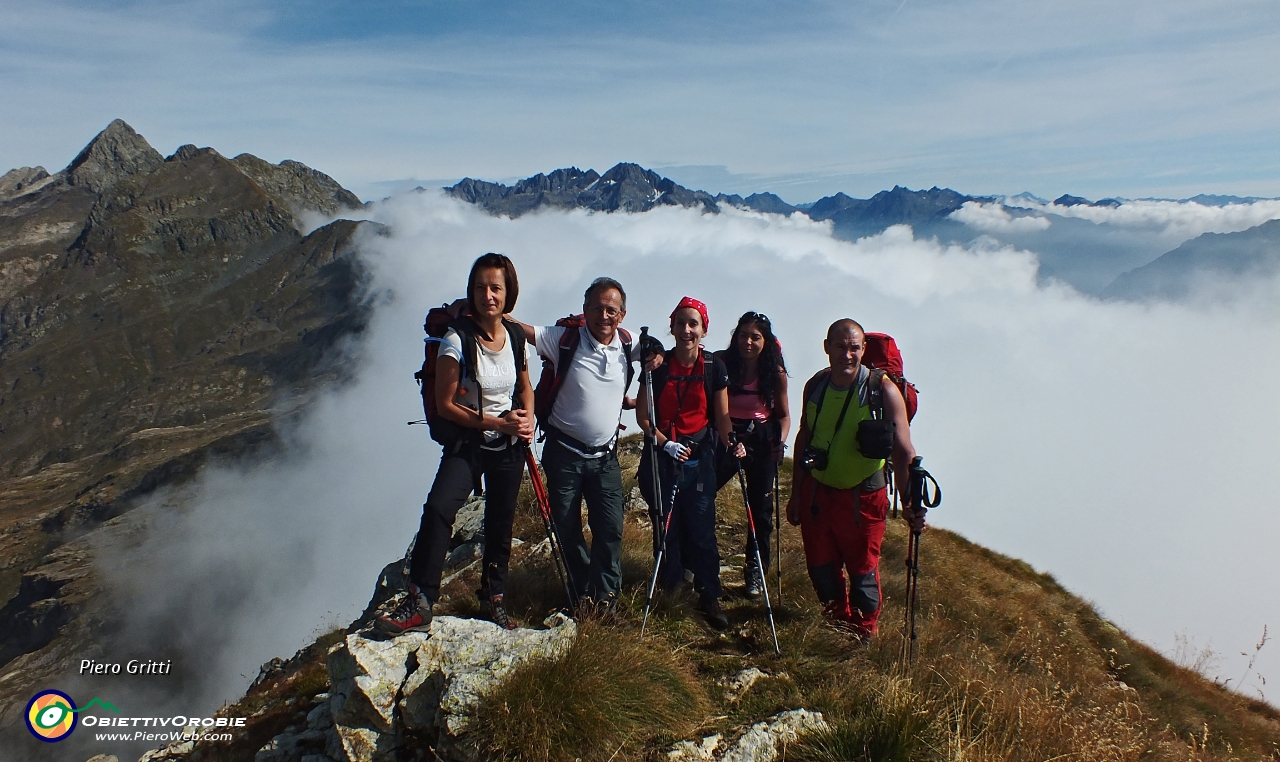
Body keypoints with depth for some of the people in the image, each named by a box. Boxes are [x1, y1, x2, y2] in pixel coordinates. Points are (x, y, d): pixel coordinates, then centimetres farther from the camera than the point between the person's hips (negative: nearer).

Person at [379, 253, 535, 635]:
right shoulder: (457, 339, -16)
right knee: (438, 508, -25)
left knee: (501, 524, 13)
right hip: (467, 444, -4)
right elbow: (445, 405, -14)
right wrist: (498, 422, -17)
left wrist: (527, 420, -6)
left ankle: (493, 599, 33)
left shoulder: (516, 335, -1)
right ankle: (419, 603, -15)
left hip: (509, 446, 4)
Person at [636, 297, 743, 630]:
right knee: (666, 526, 6)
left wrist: (730, 442, -22)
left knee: (701, 528, 1)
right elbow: (642, 416, -1)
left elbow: (721, 415, -4)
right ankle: (668, 591, 24)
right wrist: (666, 443, -14)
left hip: (700, 456, 0)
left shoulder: (714, 367, -3)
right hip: (662, 455, 0)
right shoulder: (658, 365, -5)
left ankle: (709, 597, 15)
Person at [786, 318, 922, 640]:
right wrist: (795, 493, 13)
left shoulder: (883, 391, -16)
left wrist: (909, 504, -26)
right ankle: (837, 622, 43)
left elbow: (903, 452, -17)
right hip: (816, 492, 4)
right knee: (820, 566, 16)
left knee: (862, 570, 10)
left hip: (862, 497, -4)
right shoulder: (815, 386, -2)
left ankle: (863, 634, 36)